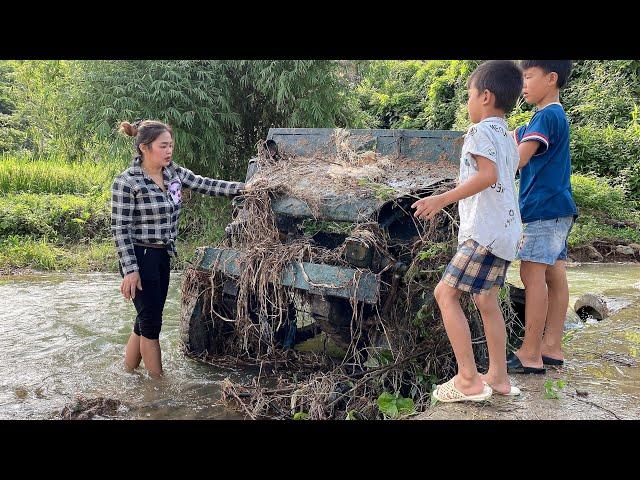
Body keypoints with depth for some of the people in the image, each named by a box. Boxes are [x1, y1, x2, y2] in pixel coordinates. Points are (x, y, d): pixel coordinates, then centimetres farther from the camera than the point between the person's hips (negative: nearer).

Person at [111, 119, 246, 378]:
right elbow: (120, 229, -15)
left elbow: (206, 185, 8)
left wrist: (243, 187, -2)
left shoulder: (174, 173, 4)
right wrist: (130, 270, -18)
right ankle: (158, 381, 16)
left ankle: (128, 373, 31)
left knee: (147, 318, 15)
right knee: (151, 321, 2)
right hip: (140, 259, -7)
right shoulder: (126, 182, -15)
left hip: (162, 257, 7)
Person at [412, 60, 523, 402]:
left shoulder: (481, 131, -10)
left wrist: (443, 199, -26)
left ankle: (469, 379, -8)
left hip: (485, 230, -10)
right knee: (487, 300, 15)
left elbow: (488, 175, -25)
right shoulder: (508, 137, 18)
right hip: (506, 231, 10)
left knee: (445, 293, -8)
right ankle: (498, 377, 21)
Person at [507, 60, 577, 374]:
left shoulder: (546, 116, -13)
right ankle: (552, 347, 15)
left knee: (532, 274, -10)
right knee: (554, 275, 9)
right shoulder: (554, 116, 20)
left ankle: (530, 355, -8)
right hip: (556, 208, 10)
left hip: (543, 208, -10)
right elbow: (510, 141, 21)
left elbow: (517, 159, -24)